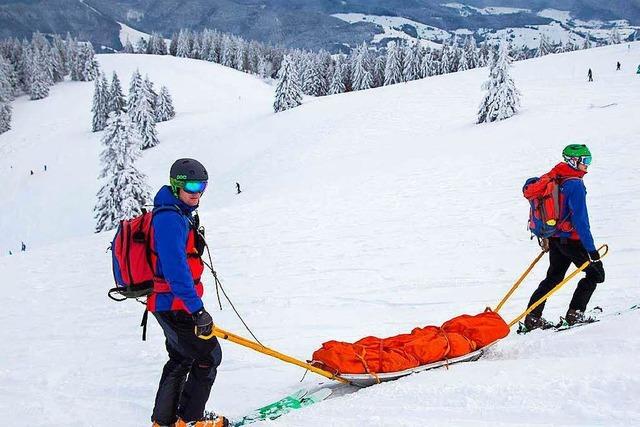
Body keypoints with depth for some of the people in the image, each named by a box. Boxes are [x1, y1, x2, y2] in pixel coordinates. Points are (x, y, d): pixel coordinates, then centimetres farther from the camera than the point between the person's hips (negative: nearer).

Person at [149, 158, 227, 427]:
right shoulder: (170, 219, -20)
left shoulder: (181, 215, 14)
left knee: (180, 360, 19)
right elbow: (175, 269, -28)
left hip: (170, 304, 10)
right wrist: (197, 309, -30)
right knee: (208, 356, -1)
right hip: (174, 305, -10)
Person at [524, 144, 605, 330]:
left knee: (553, 277, 18)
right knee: (596, 273, 9)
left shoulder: (553, 178, 6)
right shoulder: (575, 184, -19)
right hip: (572, 240, -8)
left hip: (554, 238, 8)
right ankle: (575, 313, 5)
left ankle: (533, 317, 14)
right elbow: (580, 219, -24)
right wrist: (591, 248, -22)